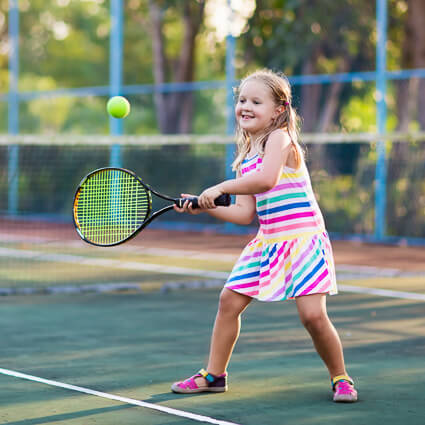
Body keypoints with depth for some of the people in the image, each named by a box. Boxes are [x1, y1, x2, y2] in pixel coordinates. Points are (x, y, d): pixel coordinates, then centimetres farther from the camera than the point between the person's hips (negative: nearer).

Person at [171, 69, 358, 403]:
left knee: (313, 315, -15)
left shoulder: (279, 137, -10)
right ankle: (214, 375, 20)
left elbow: (266, 178, -29)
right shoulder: (246, 158, 13)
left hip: (303, 238, -8)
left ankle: (340, 378, 7)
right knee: (229, 301, 5)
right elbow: (245, 213, 9)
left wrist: (221, 188, -22)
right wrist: (204, 207, 0)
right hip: (268, 241, 8)